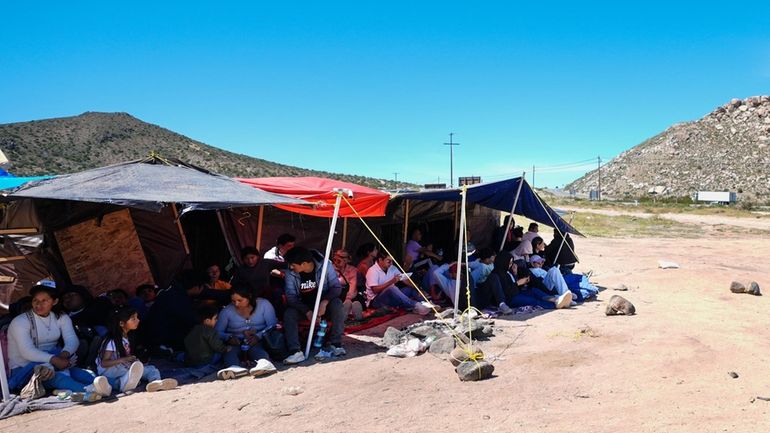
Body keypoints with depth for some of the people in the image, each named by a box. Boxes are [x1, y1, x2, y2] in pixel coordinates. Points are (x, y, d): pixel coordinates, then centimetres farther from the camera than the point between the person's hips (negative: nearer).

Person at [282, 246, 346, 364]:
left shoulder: (325, 266, -17)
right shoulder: (290, 273, -12)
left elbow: (336, 287, -17)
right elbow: (290, 296, -15)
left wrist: (324, 302, -34)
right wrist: (307, 312, -28)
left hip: (323, 304, -2)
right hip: (303, 306, 2)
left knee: (337, 304, -32)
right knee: (288, 313, -26)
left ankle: (335, 345, -24)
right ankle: (295, 351, -32)